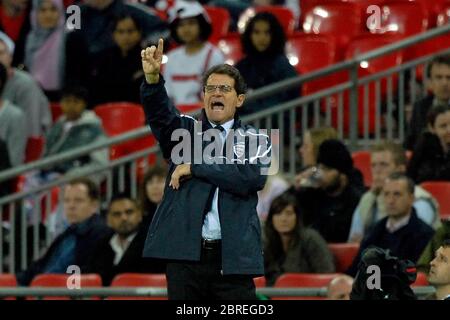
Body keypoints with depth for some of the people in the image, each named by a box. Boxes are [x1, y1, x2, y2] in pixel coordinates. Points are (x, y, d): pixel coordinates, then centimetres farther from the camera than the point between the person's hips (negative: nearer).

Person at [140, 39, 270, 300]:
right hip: (185, 253, 1)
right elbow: (160, 114, -8)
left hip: (233, 257, -1)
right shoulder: (185, 130, 13)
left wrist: (195, 168, -9)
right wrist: (153, 78, -28)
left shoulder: (254, 140, 9)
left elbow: (251, 178, -9)